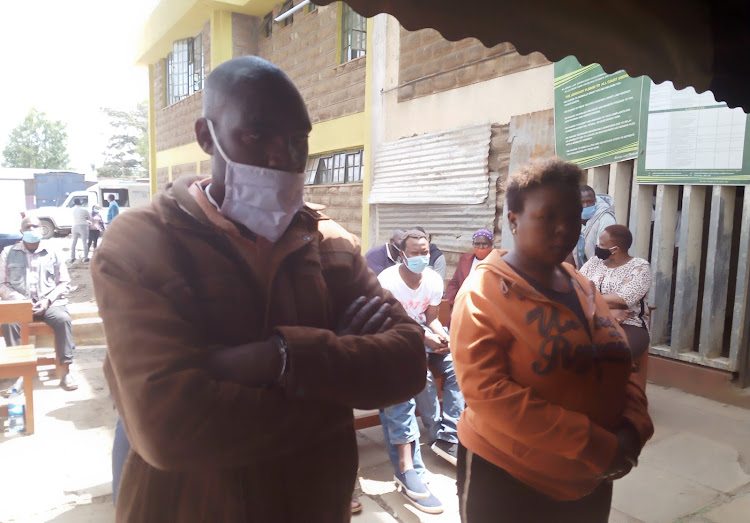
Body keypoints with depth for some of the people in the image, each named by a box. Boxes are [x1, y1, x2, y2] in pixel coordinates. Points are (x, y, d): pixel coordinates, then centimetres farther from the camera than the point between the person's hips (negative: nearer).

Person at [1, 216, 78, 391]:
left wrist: (48, 300, -8)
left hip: (49, 303, 0)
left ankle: (65, 371, -27)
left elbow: (64, 283, 8)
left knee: (63, 319, -31)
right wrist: (19, 300, -11)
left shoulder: (52, 253, 9)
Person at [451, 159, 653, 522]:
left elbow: (620, 368, 10)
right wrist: (592, 444, -22)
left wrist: (632, 429, -8)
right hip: (505, 477, -6)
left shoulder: (583, 289, 5)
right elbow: (485, 390, -23)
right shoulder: (483, 292, -15)